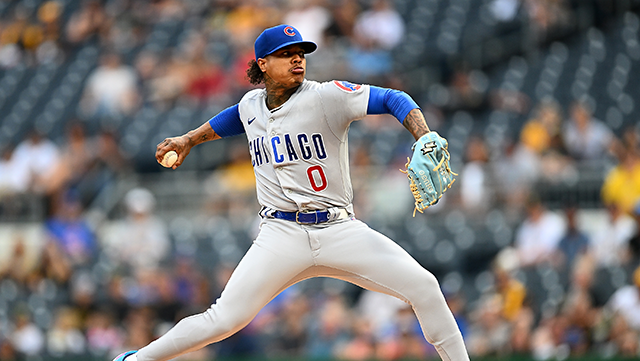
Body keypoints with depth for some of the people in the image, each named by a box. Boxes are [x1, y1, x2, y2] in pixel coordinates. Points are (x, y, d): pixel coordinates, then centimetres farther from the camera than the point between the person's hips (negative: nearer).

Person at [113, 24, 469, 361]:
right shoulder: (252, 104, 9)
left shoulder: (326, 97, -6)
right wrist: (190, 139, 36)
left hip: (341, 230, -1)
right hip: (283, 235, 1)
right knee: (225, 319, -10)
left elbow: (393, 100, -13)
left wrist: (426, 142, -28)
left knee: (423, 286, -16)